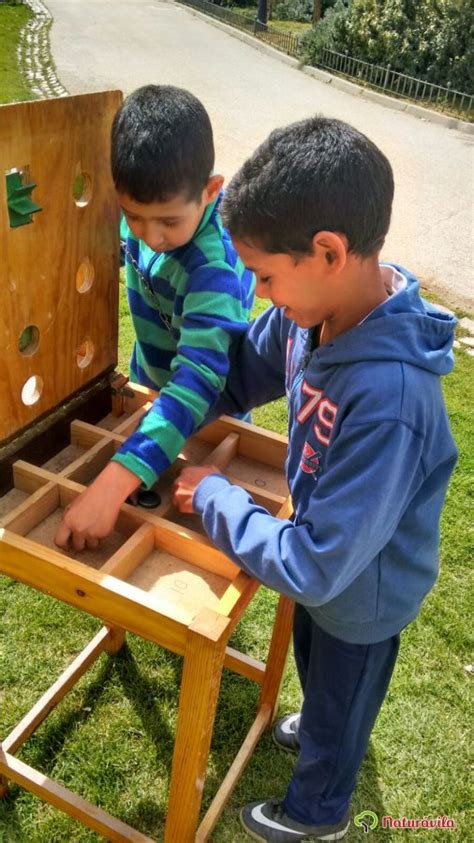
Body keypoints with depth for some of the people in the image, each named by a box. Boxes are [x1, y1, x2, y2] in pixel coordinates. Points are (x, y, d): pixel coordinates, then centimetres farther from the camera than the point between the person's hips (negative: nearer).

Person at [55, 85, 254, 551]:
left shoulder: (215, 264, -39)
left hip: (203, 409, -6)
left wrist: (113, 483, -57)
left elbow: (199, 376, -48)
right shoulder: (151, 205, -18)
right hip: (149, 381, 6)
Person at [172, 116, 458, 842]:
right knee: (316, 670, 36)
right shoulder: (316, 310, -20)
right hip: (328, 553, 7)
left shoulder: (388, 400, -44)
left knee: (337, 706, 25)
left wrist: (212, 496, -26)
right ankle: (321, 728, 70)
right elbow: (241, 369, -1)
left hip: (362, 592, -6)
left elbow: (314, 566, -37)